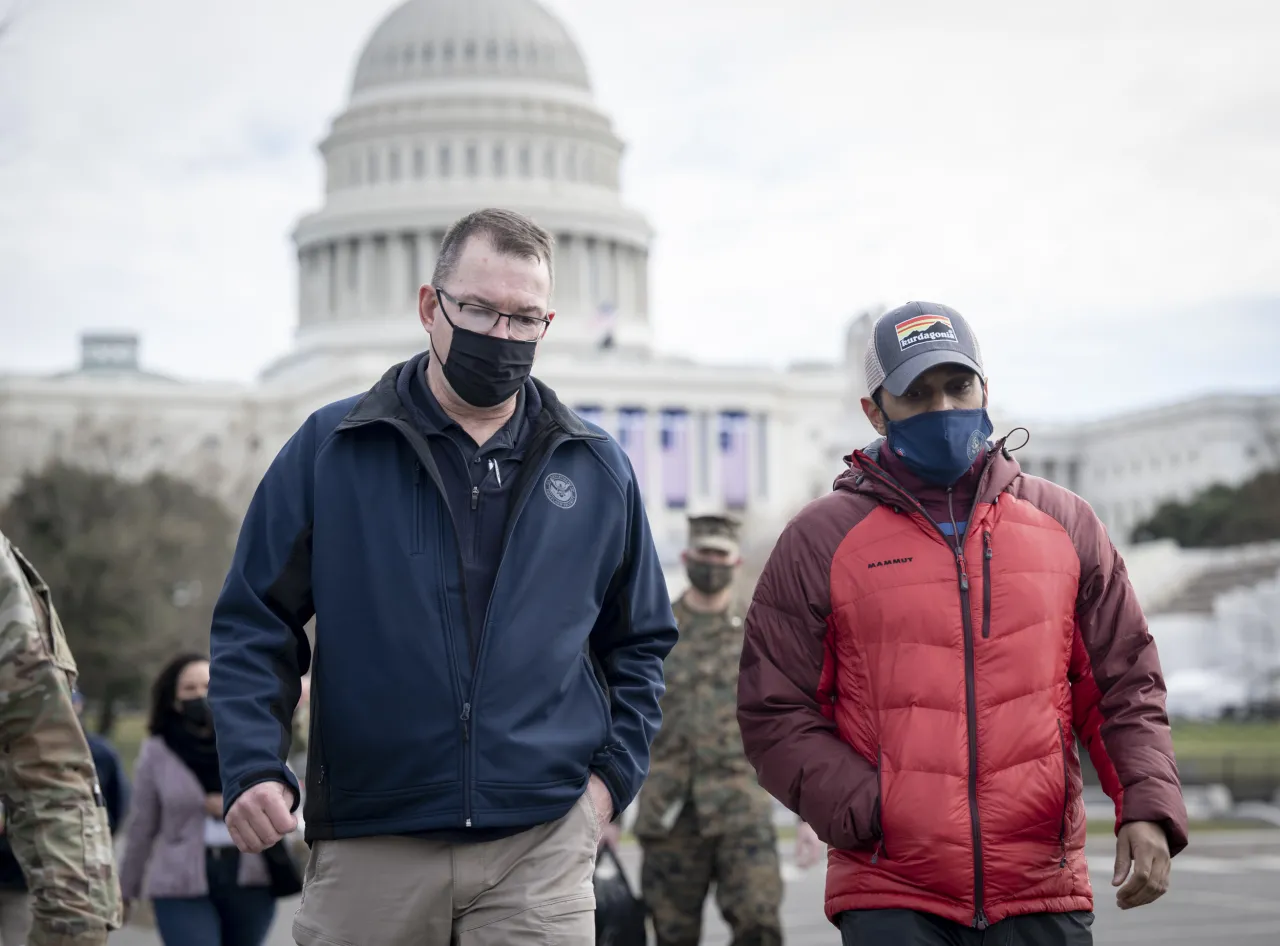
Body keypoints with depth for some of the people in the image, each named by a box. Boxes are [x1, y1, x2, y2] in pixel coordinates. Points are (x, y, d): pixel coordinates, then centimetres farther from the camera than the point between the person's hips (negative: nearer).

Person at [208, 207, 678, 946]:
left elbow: (641, 641, 19)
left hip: (542, 849, 1)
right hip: (366, 849, 0)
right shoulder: (330, 450, 3)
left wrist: (613, 774, 6)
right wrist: (255, 768, -10)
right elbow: (256, 623, 4)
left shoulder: (598, 470, 10)